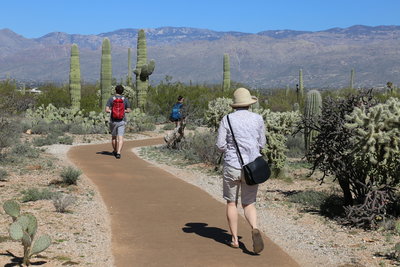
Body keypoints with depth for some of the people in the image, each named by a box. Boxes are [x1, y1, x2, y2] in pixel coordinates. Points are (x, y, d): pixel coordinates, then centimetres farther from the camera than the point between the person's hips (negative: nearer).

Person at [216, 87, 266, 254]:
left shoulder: (227, 119, -5)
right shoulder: (258, 119, 1)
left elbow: (220, 145, -6)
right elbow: (262, 144, 7)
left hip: (232, 166, -1)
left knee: (231, 203, 14)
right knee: (249, 204, 11)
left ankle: (234, 239, 17)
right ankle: (255, 230, -16)